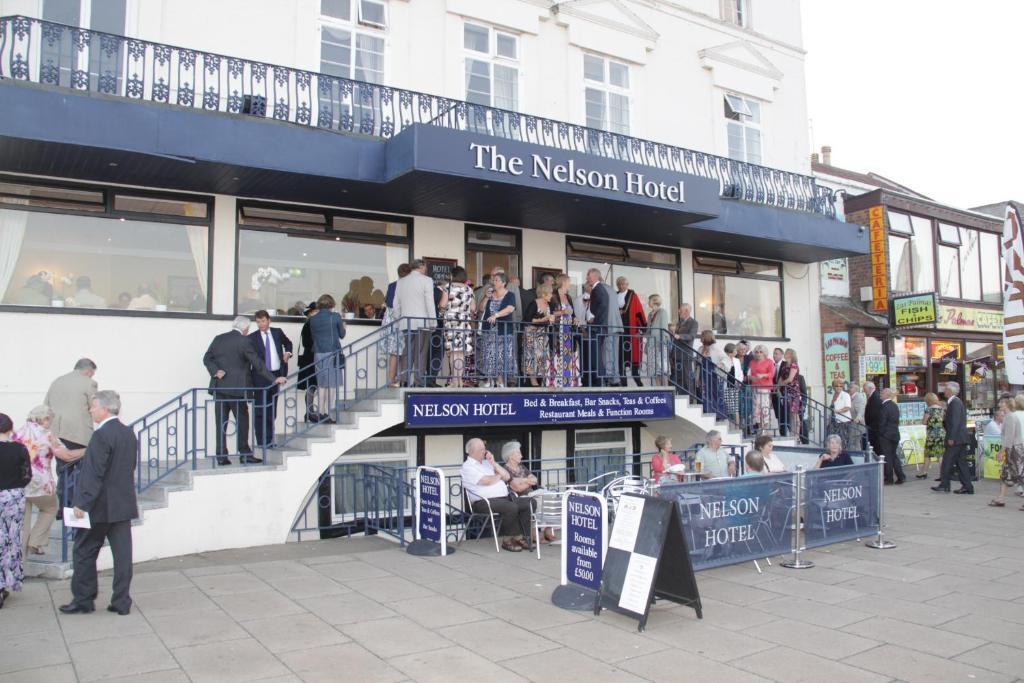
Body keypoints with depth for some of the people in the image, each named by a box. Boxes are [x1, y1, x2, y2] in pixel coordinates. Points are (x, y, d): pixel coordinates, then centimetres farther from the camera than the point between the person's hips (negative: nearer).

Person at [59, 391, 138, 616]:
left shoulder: (101, 435, -17)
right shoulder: (129, 433, 8)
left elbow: (94, 474, -19)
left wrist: (82, 503, -16)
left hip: (99, 507, -7)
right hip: (124, 504, 7)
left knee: (85, 553, 9)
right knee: (122, 553, 7)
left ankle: (83, 600, 18)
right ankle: (122, 602, 11)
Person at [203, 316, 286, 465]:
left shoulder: (218, 339, 9)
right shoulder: (244, 341, -9)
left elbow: (207, 358, 6)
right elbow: (257, 364, -10)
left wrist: (215, 371, -4)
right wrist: (273, 379, -6)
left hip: (218, 386, 6)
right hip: (236, 387, -6)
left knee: (221, 422, 7)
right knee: (242, 420, 4)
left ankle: (221, 456, 7)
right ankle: (244, 454, 5)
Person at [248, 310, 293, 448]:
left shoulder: (277, 332, 6)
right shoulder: (252, 338, -5)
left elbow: (288, 343, 25)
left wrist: (288, 353, 5)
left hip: (276, 375, 4)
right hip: (260, 377, -4)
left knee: (272, 410, 12)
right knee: (260, 410, -4)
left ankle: (269, 440, 22)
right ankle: (262, 441, 3)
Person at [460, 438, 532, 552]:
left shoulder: (487, 463, 22)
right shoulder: (468, 467, -2)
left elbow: (507, 477, 16)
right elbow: (487, 481, -14)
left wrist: (494, 464, 5)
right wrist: (499, 475, 5)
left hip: (504, 498, 8)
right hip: (484, 502, -8)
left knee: (530, 503, -10)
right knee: (511, 507, -32)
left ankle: (519, 536, -7)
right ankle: (507, 540, -15)